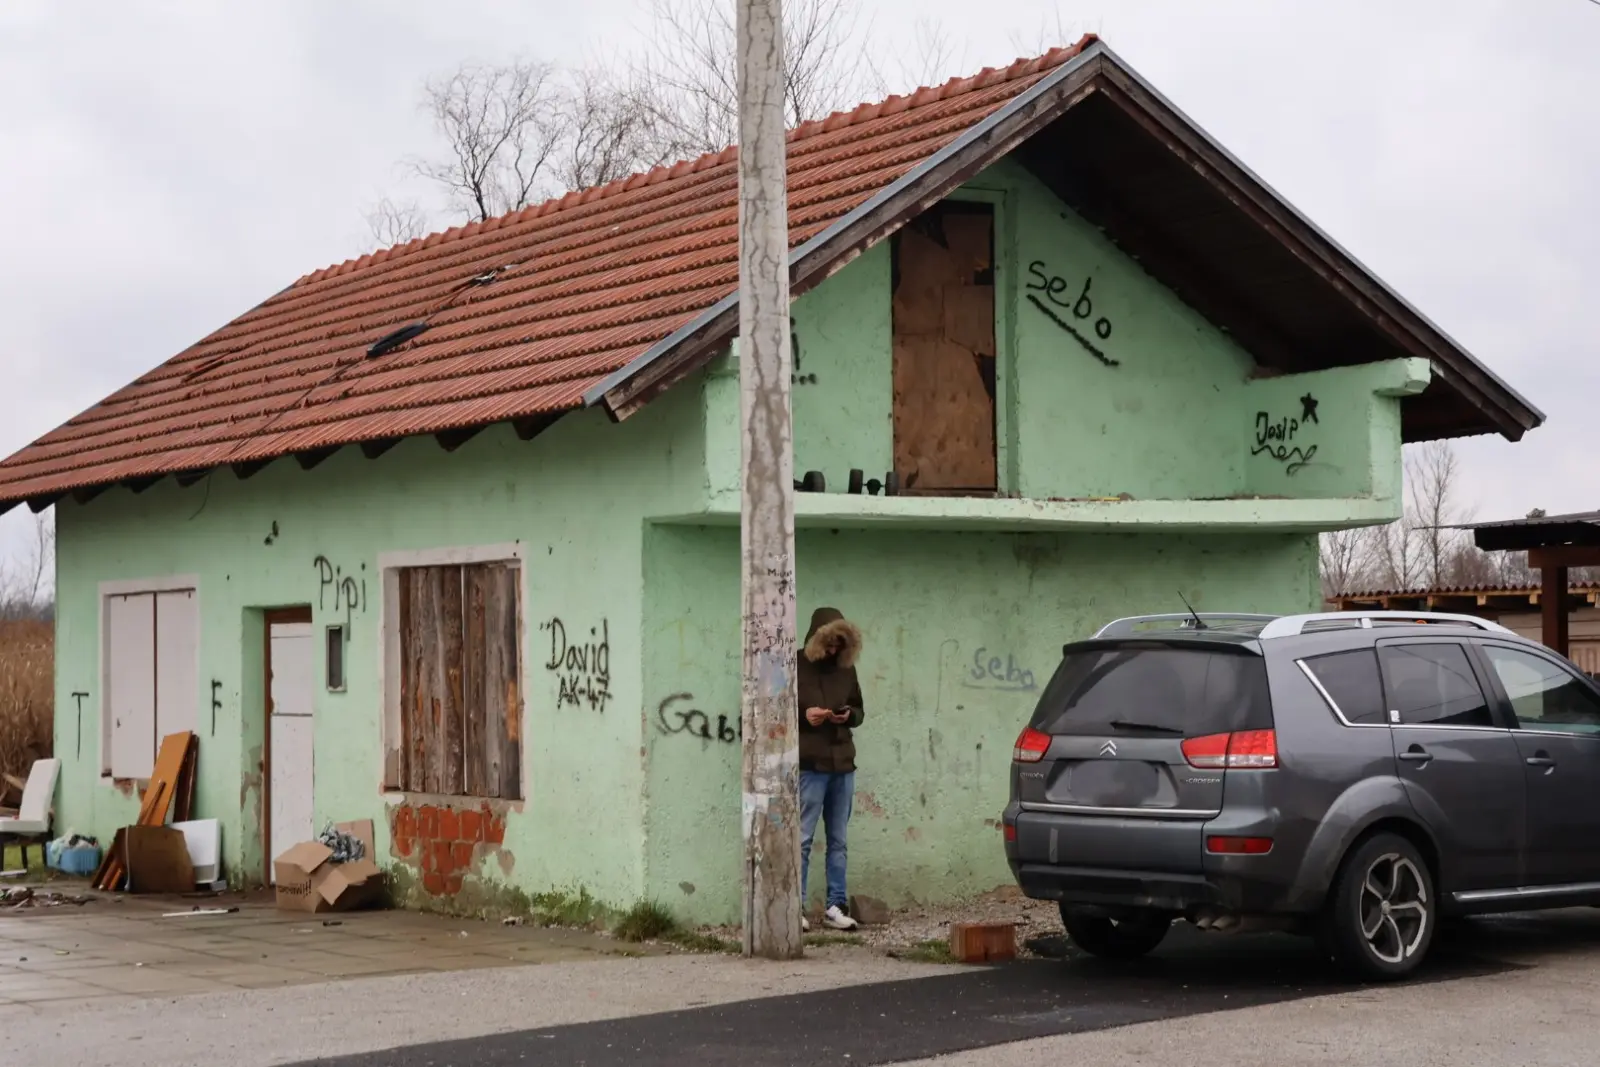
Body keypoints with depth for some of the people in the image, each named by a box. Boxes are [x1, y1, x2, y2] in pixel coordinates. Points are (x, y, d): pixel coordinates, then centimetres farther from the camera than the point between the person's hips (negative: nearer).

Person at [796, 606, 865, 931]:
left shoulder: (845, 668, 13)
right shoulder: (794, 666, -5)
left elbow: (860, 710, 21)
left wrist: (850, 715, 0)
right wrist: (803, 715, -18)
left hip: (842, 764, 6)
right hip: (809, 764, -6)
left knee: (838, 840, 9)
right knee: (802, 839, -4)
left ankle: (836, 905, 13)